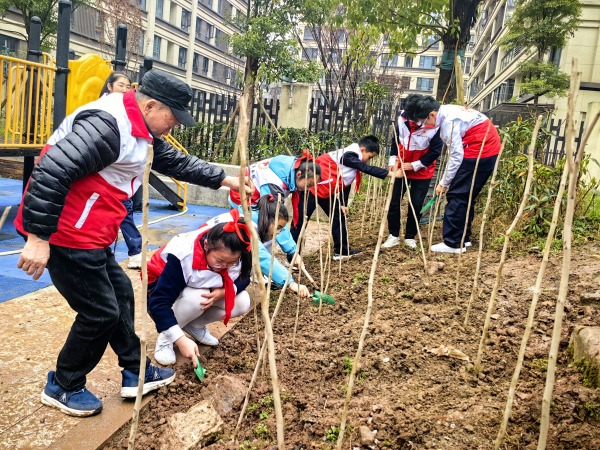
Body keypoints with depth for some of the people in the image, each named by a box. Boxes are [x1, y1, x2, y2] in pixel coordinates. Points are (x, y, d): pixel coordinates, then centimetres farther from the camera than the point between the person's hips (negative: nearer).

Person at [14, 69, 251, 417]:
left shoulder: (140, 131, 11)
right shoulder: (107, 124, -23)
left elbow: (176, 162, 25)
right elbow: (51, 172, -28)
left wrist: (223, 179, 26)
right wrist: (37, 237, -28)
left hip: (89, 234, 11)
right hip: (67, 234, -11)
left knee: (120, 292, 18)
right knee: (101, 311, 0)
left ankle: (135, 374, 32)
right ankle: (63, 387, 22)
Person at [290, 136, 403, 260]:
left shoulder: (352, 158, 8)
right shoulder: (349, 156, -20)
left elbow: (346, 183, 13)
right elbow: (368, 169, -27)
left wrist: (343, 203, 9)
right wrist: (392, 173, -26)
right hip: (314, 186, -11)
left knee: (338, 216, 12)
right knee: (300, 221, -4)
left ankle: (342, 250, 20)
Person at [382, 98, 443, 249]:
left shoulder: (434, 126, -23)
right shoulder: (402, 118, -12)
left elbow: (435, 152, -15)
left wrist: (414, 165, -18)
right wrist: (392, 160, -2)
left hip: (422, 172, -3)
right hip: (400, 168, 3)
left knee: (416, 205, 2)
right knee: (394, 202, 3)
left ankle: (410, 237, 19)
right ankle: (393, 235, 16)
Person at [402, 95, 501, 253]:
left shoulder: (449, 121, -19)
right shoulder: (448, 112, 10)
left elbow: (456, 156, -19)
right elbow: (457, 151, 12)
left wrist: (444, 182, -11)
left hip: (479, 151, -10)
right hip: (488, 150, 10)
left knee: (456, 195, -6)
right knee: (466, 195, 15)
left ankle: (453, 243, -3)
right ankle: (463, 238, 22)